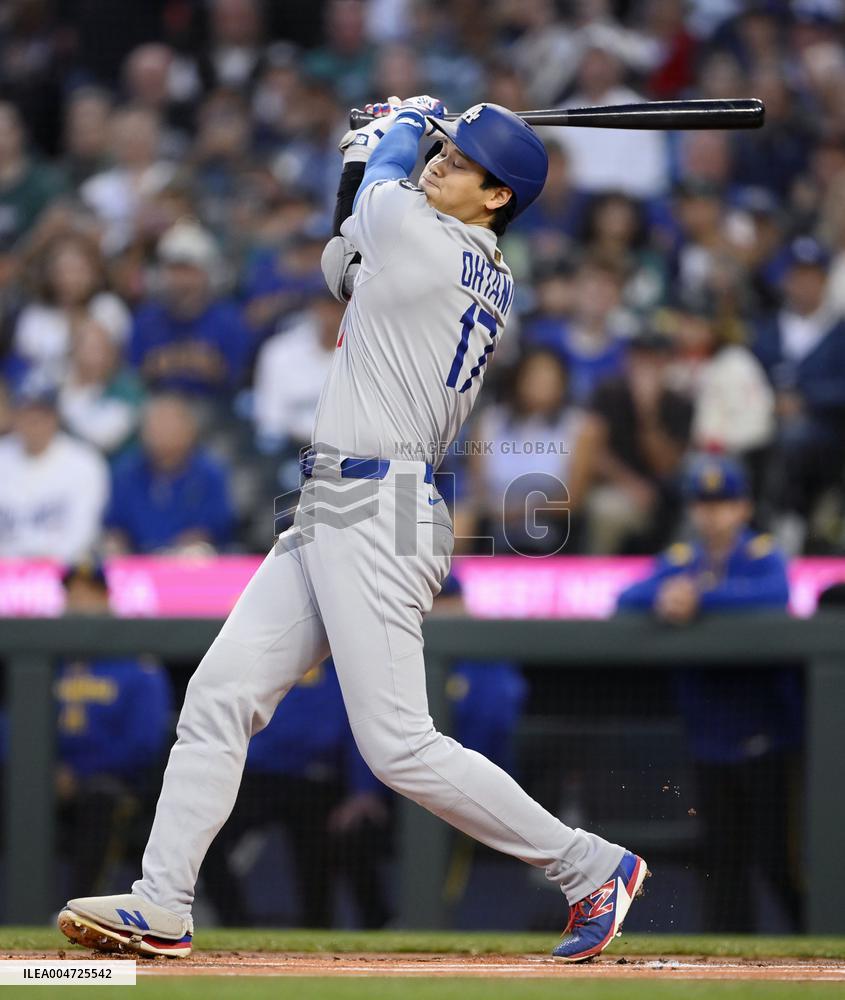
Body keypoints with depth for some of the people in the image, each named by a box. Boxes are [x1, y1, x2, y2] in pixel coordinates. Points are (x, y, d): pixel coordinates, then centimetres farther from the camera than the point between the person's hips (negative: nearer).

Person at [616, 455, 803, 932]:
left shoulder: (762, 555, -3)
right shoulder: (680, 561, 10)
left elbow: (775, 594, -25)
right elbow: (626, 599, -2)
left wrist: (699, 597, -32)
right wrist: (665, 597, -23)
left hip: (767, 732, -5)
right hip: (711, 740, 5)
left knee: (779, 857, -7)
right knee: (724, 857, 9)